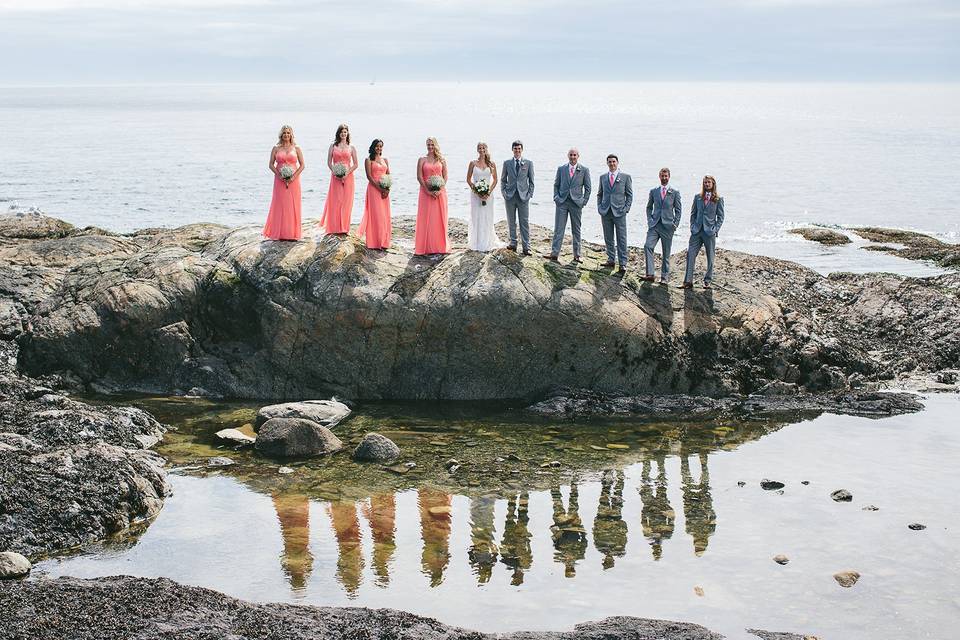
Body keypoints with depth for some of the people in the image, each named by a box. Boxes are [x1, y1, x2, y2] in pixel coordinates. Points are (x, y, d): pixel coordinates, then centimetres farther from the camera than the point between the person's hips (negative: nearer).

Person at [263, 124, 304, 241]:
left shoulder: (296, 148, 6)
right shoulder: (276, 148, 6)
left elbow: (302, 165, 3)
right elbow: (271, 164, 3)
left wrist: (294, 177, -10)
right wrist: (279, 175, -11)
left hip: (293, 180, 0)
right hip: (280, 181, 0)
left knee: (293, 205, 0)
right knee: (280, 205, -1)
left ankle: (292, 233, 5)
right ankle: (279, 232, 3)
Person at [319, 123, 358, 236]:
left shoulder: (351, 148, 8)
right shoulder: (333, 146, 7)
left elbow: (356, 164, 5)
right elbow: (329, 162, 4)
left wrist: (347, 173, -9)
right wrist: (334, 172, -11)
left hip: (348, 176, 0)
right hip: (336, 177, 0)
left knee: (346, 201, -1)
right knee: (335, 201, -3)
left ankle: (344, 228, 4)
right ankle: (335, 227, 2)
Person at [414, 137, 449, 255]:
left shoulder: (441, 160, 9)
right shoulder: (422, 160, 4)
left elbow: (445, 177, 4)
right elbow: (419, 177, -3)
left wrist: (440, 190, -10)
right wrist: (428, 191, -13)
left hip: (440, 192, 1)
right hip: (426, 191, -1)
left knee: (439, 219, 2)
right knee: (426, 219, -2)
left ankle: (440, 245, 8)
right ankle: (426, 246, 1)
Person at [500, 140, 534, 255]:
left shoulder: (528, 163, 4)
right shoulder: (507, 163, 7)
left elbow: (531, 180, 7)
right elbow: (503, 179, 13)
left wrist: (530, 194, -1)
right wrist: (503, 192, 2)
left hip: (523, 196, -2)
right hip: (510, 196, 2)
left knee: (524, 222, -3)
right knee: (511, 222, 7)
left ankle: (526, 247, -3)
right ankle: (513, 243, 16)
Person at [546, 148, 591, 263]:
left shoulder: (584, 170, 3)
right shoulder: (561, 169, 7)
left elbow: (587, 188, 6)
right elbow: (556, 185, 12)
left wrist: (584, 201, -3)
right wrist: (556, 197, -1)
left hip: (576, 203, -1)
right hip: (562, 202, 1)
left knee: (576, 230, 6)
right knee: (558, 229, -3)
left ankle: (576, 255, 12)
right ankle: (554, 254, -3)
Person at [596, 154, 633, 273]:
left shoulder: (626, 177, 3)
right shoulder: (603, 177, 12)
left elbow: (629, 195, 4)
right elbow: (600, 194, 19)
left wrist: (626, 209, -6)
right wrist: (599, 207, 5)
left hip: (619, 212, -3)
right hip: (605, 212, 3)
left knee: (621, 239, -4)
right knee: (608, 238, 7)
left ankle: (623, 263, -3)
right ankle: (611, 260, 16)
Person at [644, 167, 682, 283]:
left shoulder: (675, 192, 3)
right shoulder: (653, 191, 10)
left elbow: (678, 210, 5)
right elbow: (649, 207, 17)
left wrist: (675, 224, -3)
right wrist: (649, 220, 3)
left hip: (667, 226, -1)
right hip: (654, 225, 2)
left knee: (666, 253, 3)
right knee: (648, 246, -17)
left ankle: (664, 277, 12)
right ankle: (649, 274, -17)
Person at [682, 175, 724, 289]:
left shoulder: (718, 199, 2)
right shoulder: (698, 197, 10)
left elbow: (720, 217, 3)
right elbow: (693, 213, 14)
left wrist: (715, 229, -7)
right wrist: (692, 227, 3)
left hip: (709, 232, -2)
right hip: (697, 231, 2)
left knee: (710, 257, 5)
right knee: (690, 254, -6)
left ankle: (707, 281, 16)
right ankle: (688, 281, -6)